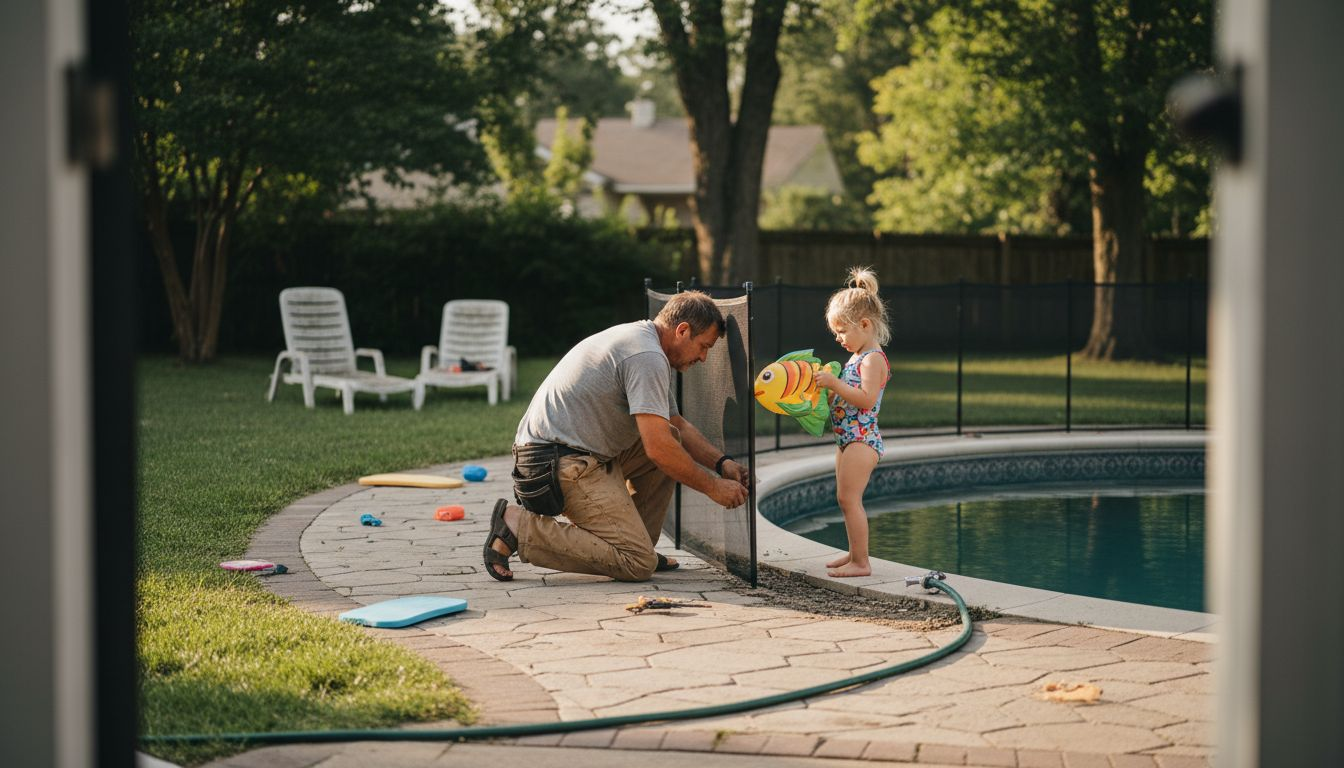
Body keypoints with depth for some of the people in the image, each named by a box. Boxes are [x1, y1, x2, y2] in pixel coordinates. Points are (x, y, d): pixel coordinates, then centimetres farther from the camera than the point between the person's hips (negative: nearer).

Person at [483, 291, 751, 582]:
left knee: (672, 440, 18)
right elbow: (658, 448, -21)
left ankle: (635, 542, 16)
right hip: (566, 464, -11)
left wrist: (722, 462, 16)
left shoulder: (638, 339, 19)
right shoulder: (648, 357, -15)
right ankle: (519, 527, -12)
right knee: (639, 565, -14)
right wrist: (713, 487, -9)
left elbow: (678, 426, 29)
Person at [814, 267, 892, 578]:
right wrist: (828, 385, 10)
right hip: (847, 438, 11)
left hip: (862, 439, -11)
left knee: (849, 498, -12)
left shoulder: (873, 359, -14)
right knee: (845, 499, 16)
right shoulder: (857, 356, 17)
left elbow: (866, 399, -25)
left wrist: (835, 383, -24)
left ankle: (861, 562, -10)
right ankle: (855, 554, 26)